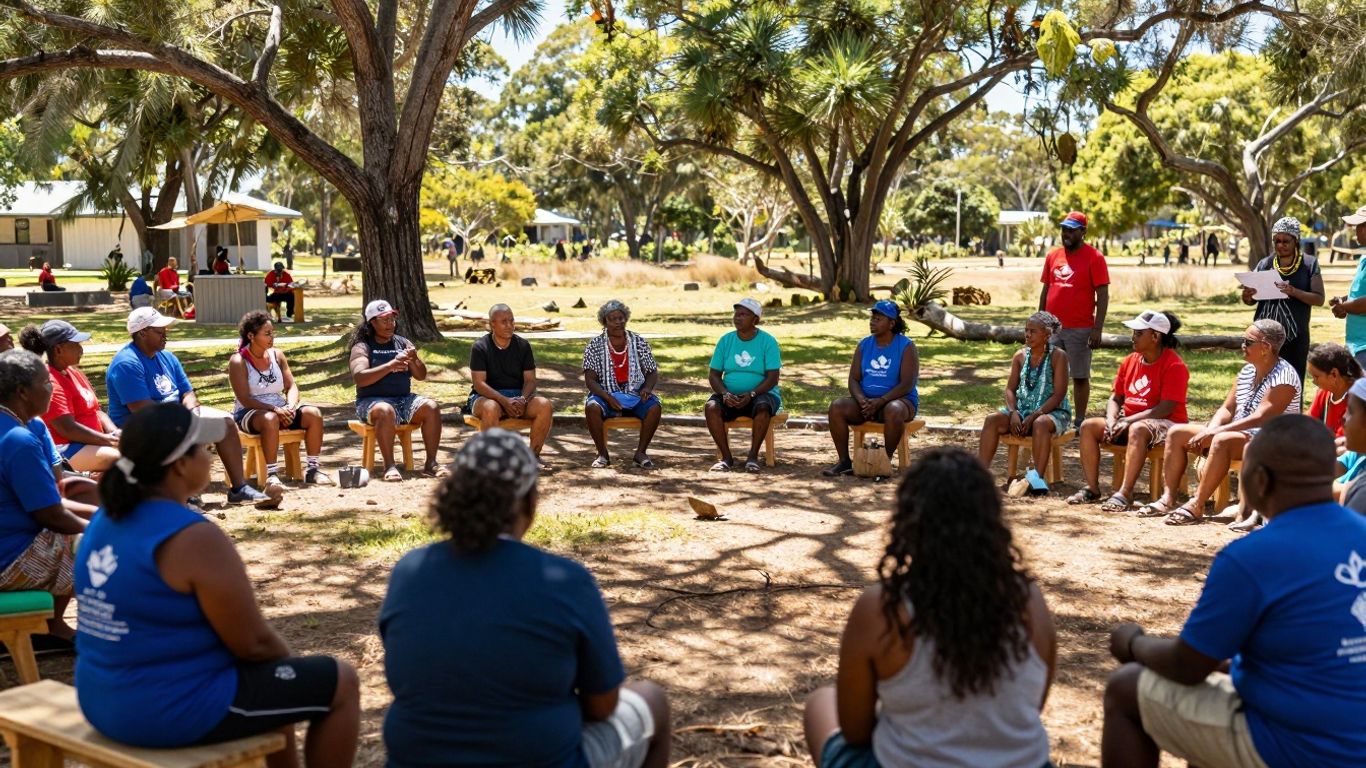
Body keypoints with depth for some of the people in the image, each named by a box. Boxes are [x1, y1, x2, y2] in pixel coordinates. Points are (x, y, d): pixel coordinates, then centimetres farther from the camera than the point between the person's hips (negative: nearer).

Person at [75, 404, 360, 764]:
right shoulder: (195, 539, -24)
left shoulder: (107, 520, 4)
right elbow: (253, 643, -19)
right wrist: (289, 661, 4)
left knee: (274, 676, 30)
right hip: (174, 709, -9)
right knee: (340, 682, 5)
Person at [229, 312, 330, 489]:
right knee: (270, 418, -39)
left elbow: (292, 387, 6)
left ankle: (312, 470, -12)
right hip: (249, 412, -6)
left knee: (314, 414, -17)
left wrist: (290, 407, -15)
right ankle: (271, 475, -37)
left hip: (280, 409, 6)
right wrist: (274, 409, -26)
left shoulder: (277, 355, 9)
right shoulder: (238, 361, -8)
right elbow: (245, 399, -16)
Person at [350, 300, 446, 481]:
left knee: (432, 407, -23)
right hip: (373, 401, -4)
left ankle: (431, 463, -22)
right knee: (385, 411, -38)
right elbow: (359, 378, -16)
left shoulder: (403, 343, 14)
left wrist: (414, 360, -13)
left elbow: (421, 376, 10)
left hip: (404, 399, 4)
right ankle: (389, 466, -34)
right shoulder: (362, 347, 1)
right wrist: (390, 366, -26)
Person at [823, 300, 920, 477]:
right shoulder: (864, 345, 9)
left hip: (900, 399, -4)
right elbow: (853, 379, 5)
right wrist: (861, 400, -17)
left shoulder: (906, 346, -5)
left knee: (893, 411, -40)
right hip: (865, 400, 5)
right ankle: (844, 461, -18)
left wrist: (880, 402, -25)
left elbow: (907, 384, -15)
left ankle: (887, 460, -22)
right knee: (836, 407, -23)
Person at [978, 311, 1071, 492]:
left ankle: (1039, 478, -34)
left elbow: (1059, 395, -13)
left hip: (1053, 412, -5)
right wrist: (1013, 412, -13)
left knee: (1040, 424, -39)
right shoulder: (1020, 356, 8)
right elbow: (1010, 389, 7)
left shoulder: (1058, 356, -7)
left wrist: (1034, 416, -21)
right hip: (1022, 409, 5)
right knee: (992, 420, -21)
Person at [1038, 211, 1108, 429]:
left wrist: (1097, 328, -14)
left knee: (1080, 377, 2)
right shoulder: (1053, 255, 10)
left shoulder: (1094, 257, -5)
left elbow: (1103, 295, -8)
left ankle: (1080, 421, 9)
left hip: (1080, 329, -5)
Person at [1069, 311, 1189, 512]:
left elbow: (1166, 409, -20)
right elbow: (1115, 399, 11)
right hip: (1128, 422, 7)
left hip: (1164, 424, -7)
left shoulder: (1174, 365, -11)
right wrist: (1112, 421, -10)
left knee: (1138, 430, -40)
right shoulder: (1130, 361, 10)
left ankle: (1124, 494, -43)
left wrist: (1129, 420, -24)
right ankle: (1092, 488, -14)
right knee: (1088, 426, -11)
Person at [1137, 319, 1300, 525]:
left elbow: (1260, 418, -26)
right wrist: (1209, 432, -11)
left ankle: (1196, 506, -35)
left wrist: (1214, 432, -29)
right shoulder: (1247, 371, 10)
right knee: (1177, 433, 0)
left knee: (1223, 440, -39)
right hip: (1238, 434, 9)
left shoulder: (1284, 377, -17)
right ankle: (1167, 499, -11)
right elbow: (1227, 409, 9)